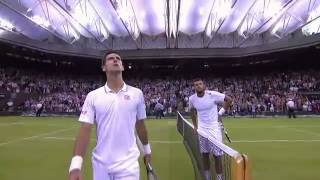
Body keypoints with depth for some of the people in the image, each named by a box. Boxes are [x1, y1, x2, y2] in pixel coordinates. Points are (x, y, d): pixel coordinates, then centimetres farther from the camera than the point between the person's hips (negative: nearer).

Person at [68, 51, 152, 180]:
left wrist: (146, 149, 17)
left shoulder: (137, 94, -1)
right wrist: (75, 166, -16)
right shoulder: (93, 96, -3)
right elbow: (84, 130, -8)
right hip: (100, 165, 1)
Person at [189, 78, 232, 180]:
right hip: (201, 129, 3)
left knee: (217, 156, 2)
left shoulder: (213, 94, -15)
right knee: (204, 155, 10)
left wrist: (221, 112, -8)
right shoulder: (192, 99, -4)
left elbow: (229, 100, -3)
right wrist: (195, 126, 14)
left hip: (214, 128, -3)